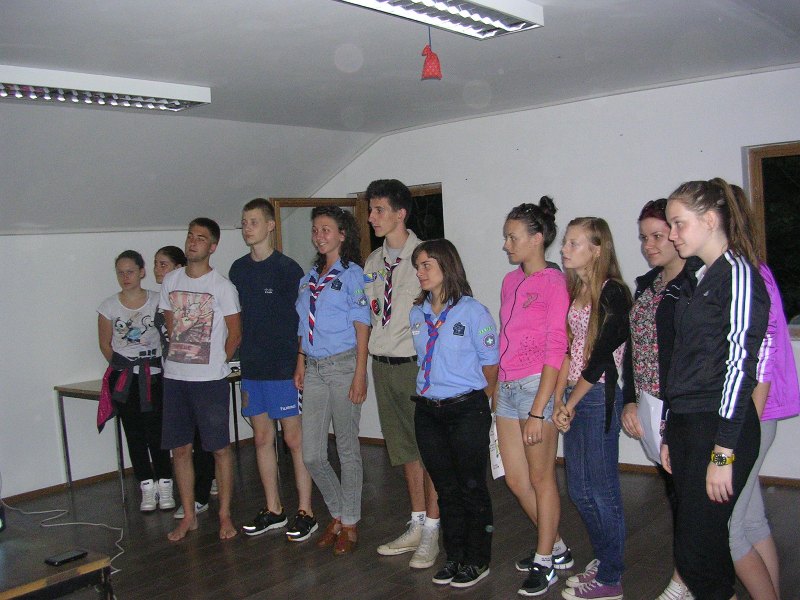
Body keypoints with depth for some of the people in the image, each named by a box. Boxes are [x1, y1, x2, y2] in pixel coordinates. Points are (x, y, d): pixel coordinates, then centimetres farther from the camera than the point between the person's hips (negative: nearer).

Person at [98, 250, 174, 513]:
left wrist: (150, 366, -4)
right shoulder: (109, 306, 2)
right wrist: (123, 367, 3)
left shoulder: (157, 301, -2)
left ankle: (164, 484, 8)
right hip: (123, 378, 2)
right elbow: (105, 345, 9)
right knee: (134, 432, 5)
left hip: (154, 375, -2)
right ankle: (147, 486, 14)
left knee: (156, 431, -4)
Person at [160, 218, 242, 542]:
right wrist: (180, 356, 12)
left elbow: (235, 333, -2)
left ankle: (225, 515, 16)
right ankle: (189, 516, 22)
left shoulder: (222, 286, -7)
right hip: (174, 376, 5)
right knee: (180, 448, 10)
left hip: (210, 379, -5)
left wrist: (216, 363, 2)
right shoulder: (171, 280, 7)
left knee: (220, 448, 2)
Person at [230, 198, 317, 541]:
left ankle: (305, 512, 10)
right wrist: (243, 359, 9)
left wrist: (300, 365, -9)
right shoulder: (238, 269, 9)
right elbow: (236, 319, 15)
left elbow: (302, 320, -6)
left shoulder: (287, 269, -7)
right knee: (262, 438, 12)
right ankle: (273, 510, 24)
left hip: (284, 369, -6)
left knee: (294, 439, 0)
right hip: (251, 369, 6)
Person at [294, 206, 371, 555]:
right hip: (314, 368, 6)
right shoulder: (309, 277, 14)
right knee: (311, 454, 5)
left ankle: (350, 524, 18)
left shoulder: (352, 274, -4)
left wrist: (359, 375, -13)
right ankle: (338, 515, 26)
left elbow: (362, 326, -8)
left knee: (347, 448, 4)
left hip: (343, 365, -6)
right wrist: (300, 364, 10)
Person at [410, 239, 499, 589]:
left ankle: (478, 561, 19)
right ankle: (454, 557, 28)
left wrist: (478, 402, 5)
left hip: (466, 411, -5)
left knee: (472, 488, 5)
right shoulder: (417, 314, 7)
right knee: (446, 488, 14)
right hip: (427, 412, 6)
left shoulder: (473, 311, -11)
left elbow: (490, 363, -4)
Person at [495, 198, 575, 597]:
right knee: (515, 479, 12)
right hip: (507, 386, 8)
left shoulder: (554, 282, -10)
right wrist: (496, 389, 11)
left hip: (537, 384, -8)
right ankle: (556, 548, 31)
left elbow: (555, 350, -14)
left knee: (540, 478, 4)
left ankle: (544, 562, 21)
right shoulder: (510, 281, 13)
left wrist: (538, 410, -17)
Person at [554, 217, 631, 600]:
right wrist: (562, 401, 6)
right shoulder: (575, 290, 12)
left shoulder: (611, 292, -13)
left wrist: (571, 404, -10)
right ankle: (602, 560, 31)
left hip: (598, 396, -8)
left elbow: (601, 356, -15)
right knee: (579, 489, 15)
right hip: (574, 397, 8)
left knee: (601, 489, 1)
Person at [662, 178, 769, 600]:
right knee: (691, 541, 10)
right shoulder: (698, 280, 17)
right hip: (686, 423, 8)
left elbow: (740, 364, -16)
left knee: (697, 551, -6)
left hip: (719, 427, -8)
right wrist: (670, 434, 17)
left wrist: (723, 452, -18)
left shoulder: (738, 273, -9)